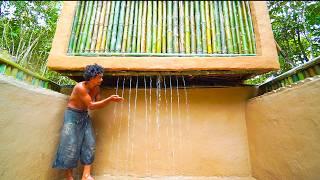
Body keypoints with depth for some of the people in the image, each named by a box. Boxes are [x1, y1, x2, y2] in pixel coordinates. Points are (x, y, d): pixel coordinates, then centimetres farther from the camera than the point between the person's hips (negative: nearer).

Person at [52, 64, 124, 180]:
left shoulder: (96, 88, -2)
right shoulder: (80, 87, -23)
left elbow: (98, 103, 2)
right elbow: (91, 106, -24)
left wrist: (111, 99, -15)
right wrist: (109, 99, -28)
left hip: (84, 116, 7)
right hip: (72, 115, -6)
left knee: (89, 143, -1)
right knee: (71, 145, -1)